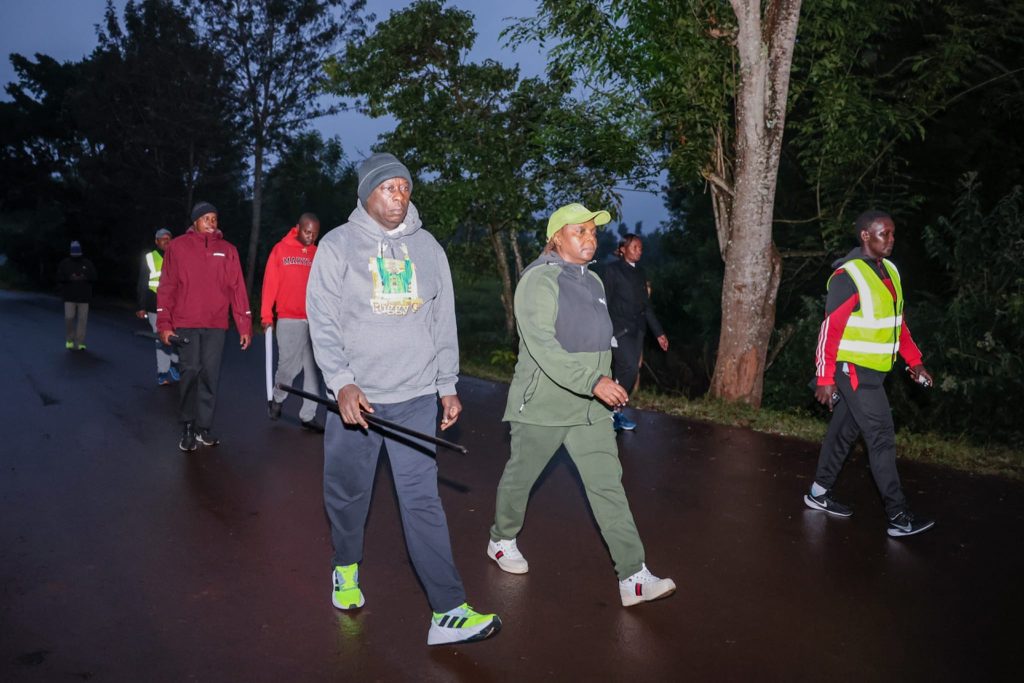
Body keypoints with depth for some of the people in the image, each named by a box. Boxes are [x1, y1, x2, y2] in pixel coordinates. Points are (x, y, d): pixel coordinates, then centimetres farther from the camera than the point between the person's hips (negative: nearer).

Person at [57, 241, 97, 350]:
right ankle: (69, 340, 13)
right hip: (69, 296, -1)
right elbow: (59, 278, -3)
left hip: (84, 297, 1)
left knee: (82, 320, -1)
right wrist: (70, 278, -19)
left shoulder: (87, 263, 5)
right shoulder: (64, 263, 3)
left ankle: (80, 343, 5)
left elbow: (94, 277, 1)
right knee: (69, 318, -9)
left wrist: (84, 278, -17)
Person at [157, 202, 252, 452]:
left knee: (210, 375, 3)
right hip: (185, 324, -1)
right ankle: (187, 428, 9)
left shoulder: (227, 250, 8)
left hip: (216, 325, 2)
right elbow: (166, 287, 2)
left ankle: (204, 427, 13)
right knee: (189, 373, -2)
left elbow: (237, 289, 4)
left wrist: (244, 326, 0)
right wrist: (164, 324, -4)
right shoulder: (177, 247, 3)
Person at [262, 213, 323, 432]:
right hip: (289, 320, -3)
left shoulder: (318, 254, 9)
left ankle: (308, 415, 10)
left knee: (313, 369, 3)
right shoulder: (281, 250, 2)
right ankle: (277, 398, 30)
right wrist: (266, 316, -4)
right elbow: (270, 284, 0)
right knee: (288, 365, 1)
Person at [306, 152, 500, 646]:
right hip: (354, 398, -1)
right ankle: (346, 568, 42)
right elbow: (323, 321, -7)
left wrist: (448, 385, 8)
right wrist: (343, 383, -19)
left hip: (415, 399, 1)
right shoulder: (338, 246, -1)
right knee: (348, 493, 13)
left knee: (422, 499, -3)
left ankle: (448, 612, -2)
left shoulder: (427, 247, 9)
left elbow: (444, 321, 11)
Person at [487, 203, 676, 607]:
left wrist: (605, 385, 23)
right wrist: (592, 381, -33)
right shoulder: (539, 281, -14)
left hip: (590, 409, 6)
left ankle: (633, 577, -2)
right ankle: (501, 540, 38)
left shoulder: (592, 282, 12)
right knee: (520, 476, 13)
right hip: (542, 406, -6)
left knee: (608, 486, -2)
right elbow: (541, 345, -26)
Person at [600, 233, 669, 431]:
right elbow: (605, 302, -8)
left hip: (636, 329, 6)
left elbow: (646, 305, 18)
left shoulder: (640, 272, 15)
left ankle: (616, 411, 15)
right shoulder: (613, 269, -3)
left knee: (623, 372, 5)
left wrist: (658, 332, 15)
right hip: (619, 329, -6)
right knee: (630, 368, -16)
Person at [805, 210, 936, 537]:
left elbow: (897, 322, 18)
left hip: (873, 371, 8)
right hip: (854, 370, -8)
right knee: (882, 439, -7)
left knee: (844, 431, 15)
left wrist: (914, 362, 13)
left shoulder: (889, 271, 11)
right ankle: (898, 516, -3)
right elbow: (830, 328, -16)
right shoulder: (848, 275, -15)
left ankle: (819, 492, 27)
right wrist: (825, 378, -18)